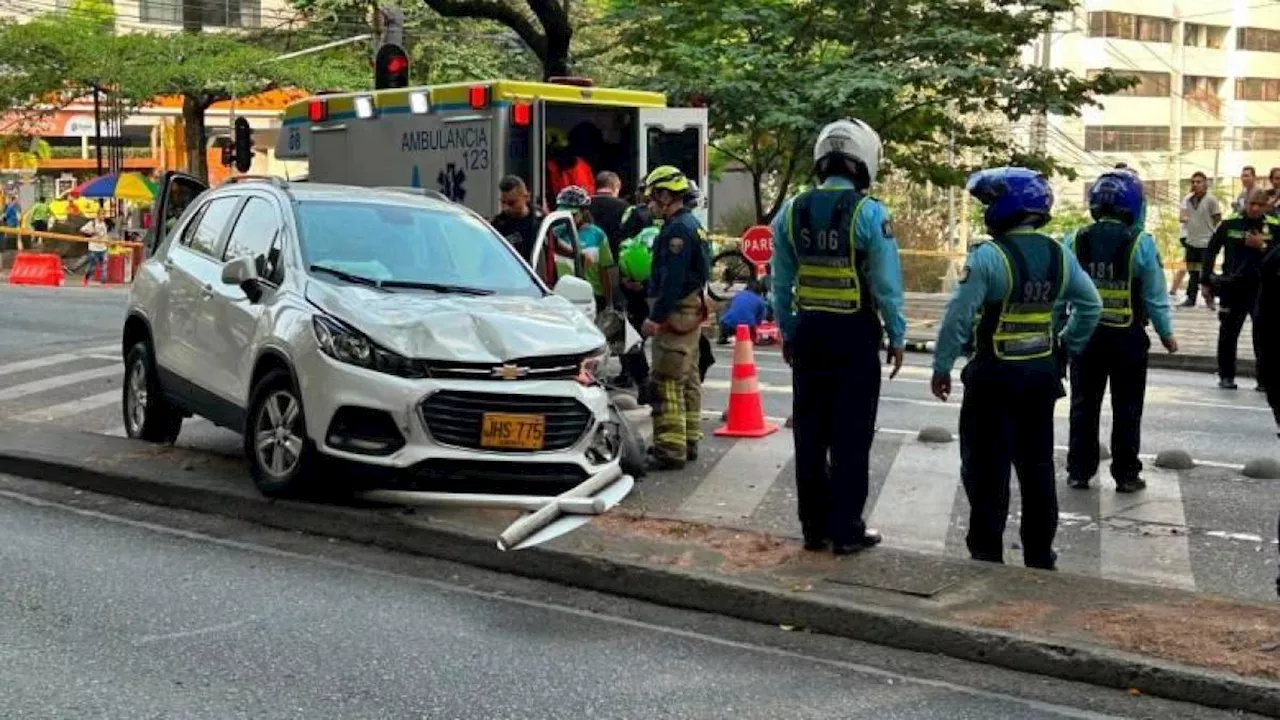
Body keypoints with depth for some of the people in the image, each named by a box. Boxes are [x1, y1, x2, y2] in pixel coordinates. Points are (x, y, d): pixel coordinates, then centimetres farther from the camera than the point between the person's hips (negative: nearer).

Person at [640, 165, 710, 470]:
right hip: (693, 310, 11)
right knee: (688, 380, 15)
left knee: (667, 382, -11)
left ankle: (670, 448, -12)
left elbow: (673, 279, -23)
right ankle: (688, 441, 23)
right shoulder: (692, 224, 18)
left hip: (677, 313, -11)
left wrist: (656, 317, -24)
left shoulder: (677, 229, -16)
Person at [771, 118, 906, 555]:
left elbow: (781, 283, 8)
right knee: (851, 437, 3)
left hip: (808, 331, 4)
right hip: (854, 334, -4)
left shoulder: (792, 211, 3)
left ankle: (814, 526, 18)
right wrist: (897, 338, -1)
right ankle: (846, 531, 6)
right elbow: (887, 285, -10)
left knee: (810, 433, 11)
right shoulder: (869, 213, -12)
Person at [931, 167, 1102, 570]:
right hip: (1042, 374, 6)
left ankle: (987, 555, 6)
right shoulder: (1059, 256, 3)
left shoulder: (988, 256, -16)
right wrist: (1067, 349, 19)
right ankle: (1040, 557, 22)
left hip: (995, 376, -6)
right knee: (1037, 467, 14)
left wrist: (942, 367, -8)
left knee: (987, 469, 3)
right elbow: (1090, 307, 11)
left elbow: (959, 316, -17)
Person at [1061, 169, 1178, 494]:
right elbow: (1155, 297, -8)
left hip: (1085, 334, 2)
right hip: (1127, 337, -2)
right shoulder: (1140, 244, -13)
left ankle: (1079, 471, 16)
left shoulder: (1074, 241, -5)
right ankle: (1126, 475, 14)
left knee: (1084, 406, 13)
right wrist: (1166, 334, 5)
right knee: (1126, 409, 9)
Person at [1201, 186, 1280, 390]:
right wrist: (1206, 281, 6)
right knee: (1228, 333, 9)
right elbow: (1211, 251, 6)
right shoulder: (1230, 224, 0)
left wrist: (1263, 246, -18)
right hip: (1232, 287, 1)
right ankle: (1226, 376, 22)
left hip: (1262, 287, -1)